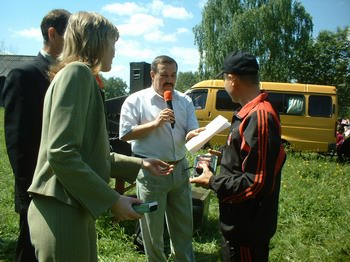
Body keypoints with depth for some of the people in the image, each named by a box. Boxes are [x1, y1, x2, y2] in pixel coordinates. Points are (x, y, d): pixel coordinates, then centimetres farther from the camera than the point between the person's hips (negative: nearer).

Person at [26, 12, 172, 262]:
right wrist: (113, 200, -19)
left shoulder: (85, 78, 17)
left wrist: (140, 164, 18)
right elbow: (61, 154, -24)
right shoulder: (77, 72, -14)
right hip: (62, 212, -10)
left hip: (74, 209, 10)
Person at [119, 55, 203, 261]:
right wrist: (155, 123, -19)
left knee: (184, 225, 19)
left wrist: (195, 134, -22)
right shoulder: (136, 100, -6)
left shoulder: (185, 101, 6)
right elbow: (125, 134, -10)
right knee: (153, 229, 11)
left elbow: (191, 132, 2)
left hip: (180, 169, 4)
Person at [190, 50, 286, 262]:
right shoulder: (255, 112, 5)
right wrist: (225, 155, 14)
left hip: (247, 228, -9)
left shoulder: (259, 117, -27)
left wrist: (212, 182, -18)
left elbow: (257, 183, -27)